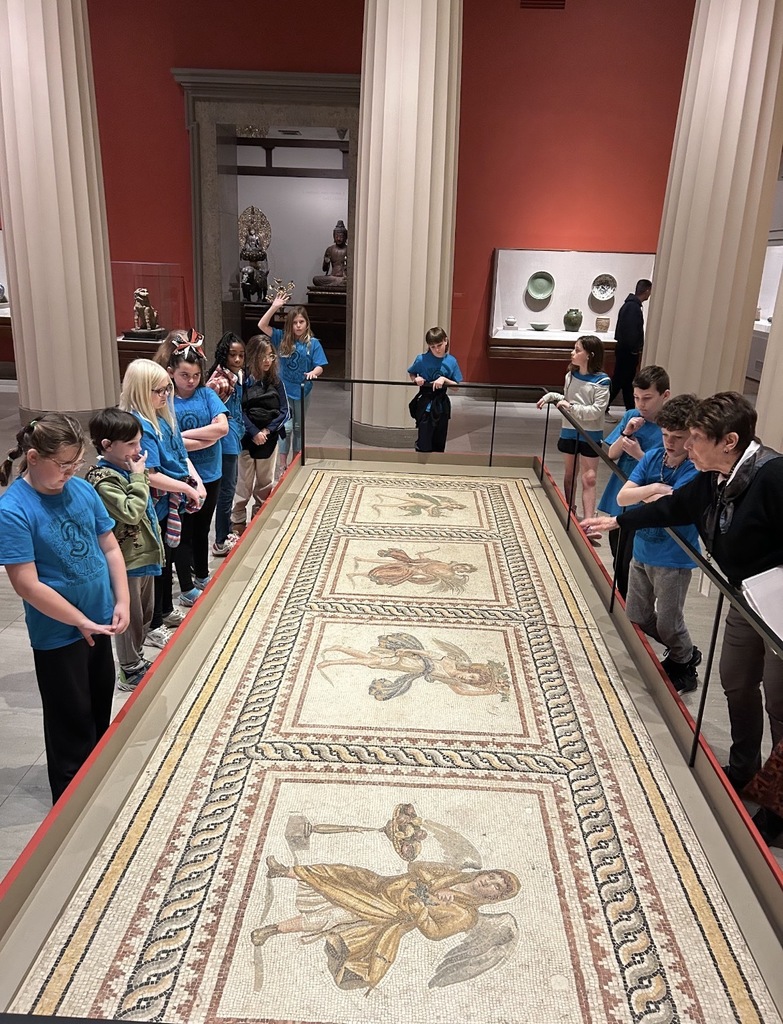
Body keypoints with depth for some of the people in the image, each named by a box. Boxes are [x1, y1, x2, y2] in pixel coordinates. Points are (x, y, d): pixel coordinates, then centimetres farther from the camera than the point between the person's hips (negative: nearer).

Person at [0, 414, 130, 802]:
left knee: (101, 709, 22)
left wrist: (122, 601, -5)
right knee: (72, 723, 10)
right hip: (58, 634, -6)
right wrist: (82, 623, -17)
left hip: (100, 621, 6)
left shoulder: (81, 489, -4)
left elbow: (110, 547, 4)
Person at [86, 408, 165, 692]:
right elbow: (131, 512, -28)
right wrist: (138, 477, -22)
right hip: (127, 560, -9)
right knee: (130, 618, 7)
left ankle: (138, 661, 39)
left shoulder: (126, 468, 7)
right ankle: (131, 672, 24)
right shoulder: (103, 479, -21)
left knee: (145, 614, 22)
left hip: (144, 554, 9)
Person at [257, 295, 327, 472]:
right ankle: (283, 464, 5)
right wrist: (274, 307, -20)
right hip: (284, 389, -1)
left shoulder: (313, 343, -7)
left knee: (298, 427, 16)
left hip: (302, 390, 1)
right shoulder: (283, 339, -6)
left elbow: (320, 366, -8)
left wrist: (313, 373, -31)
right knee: (286, 427, -4)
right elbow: (262, 325, -11)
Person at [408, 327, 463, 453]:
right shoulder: (422, 359, -8)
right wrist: (416, 379, -12)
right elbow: (411, 374, 9)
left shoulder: (451, 361, -3)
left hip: (441, 406, 3)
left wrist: (444, 379, -16)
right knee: (424, 445, -6)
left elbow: (456, 386, 1)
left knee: (439, 444, 12)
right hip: (425, 405, -3)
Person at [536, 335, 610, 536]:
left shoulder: (601, 381, -16)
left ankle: (588, 522, -9)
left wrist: (571, 407, -24)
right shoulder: (571, 375, 2)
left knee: (589, 478, -5)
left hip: (590, 434, -5)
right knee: (570, 473, 16)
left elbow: (596, 411, -21)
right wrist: (551, 396, 0)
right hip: (569, 431, 5)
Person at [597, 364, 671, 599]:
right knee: (618, 563, 20)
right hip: (618, 502, 6)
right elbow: (611, 454, 1)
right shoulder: (631, 417, 0)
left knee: (632, 567, 1)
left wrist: (638, 454, -25)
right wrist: (626, 433, -15)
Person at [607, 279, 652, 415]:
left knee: (626, 381, 14)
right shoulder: (633, 307, -18)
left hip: (624, 349, 10)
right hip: (627, 351, -10)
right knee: (619, 381, -5)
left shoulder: (630, 304, 13)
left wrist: (635, 348, 14)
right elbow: (631, 331, -24)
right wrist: (634, 349, -16)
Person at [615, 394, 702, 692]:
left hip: (673, 559, -6)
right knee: (636, 617, 18)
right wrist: (654, 489, -24)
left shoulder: (697, 469, -20)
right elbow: (622, 497, -11)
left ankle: (685, 663, 37)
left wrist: (648, 495, -16)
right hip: (642, 551, 6)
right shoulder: (652, 457, -3)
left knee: (668, 623, 6)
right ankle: (680, 651, 41)